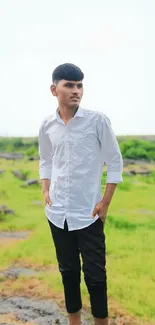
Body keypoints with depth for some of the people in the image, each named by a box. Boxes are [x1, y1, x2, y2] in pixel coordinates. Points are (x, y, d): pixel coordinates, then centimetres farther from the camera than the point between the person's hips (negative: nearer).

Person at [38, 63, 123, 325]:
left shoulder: (98, 120, -10)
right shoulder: (47, 126, 1)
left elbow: (115, 162, -5)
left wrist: (105, 202, -8)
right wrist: (45, 191, 1)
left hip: (88, 213, -3)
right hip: (57, 213, 4)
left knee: (94, 273, 3)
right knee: (68, 270, 16)